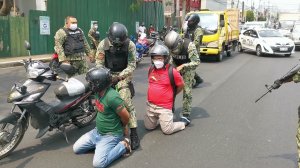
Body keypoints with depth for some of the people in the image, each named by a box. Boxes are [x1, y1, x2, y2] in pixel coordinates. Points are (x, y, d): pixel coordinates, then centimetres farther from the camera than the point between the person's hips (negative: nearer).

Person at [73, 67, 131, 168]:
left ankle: (122, 146, -4)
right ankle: (99, 144, 17)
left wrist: (123, 127, -1)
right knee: (76, 148, 8)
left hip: (110, 135, -8)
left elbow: (126, 117, -20)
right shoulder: (98, 92, -3)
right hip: (97, 131, 8)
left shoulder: (112, 97, -30)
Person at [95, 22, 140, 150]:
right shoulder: (103, 44, -8)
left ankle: (134, 133, -14)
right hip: (108, 75, 3)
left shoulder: (130, 45, -13)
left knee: (126, 103, -19)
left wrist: (118, 77, -21)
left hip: (123, 75, -2)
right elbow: (99, 64, -3)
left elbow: (131, 66, -11)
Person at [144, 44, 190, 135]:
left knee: (167, 130, -2)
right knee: (149, 127, 14)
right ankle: (158, 118, 39)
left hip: (164, 107, -5)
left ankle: (184, 121, 22)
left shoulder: (172, 71, -16)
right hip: (150, 105, 5)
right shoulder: (151, 69, 0)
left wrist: (172, 94, 10)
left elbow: (181, 85, -1)